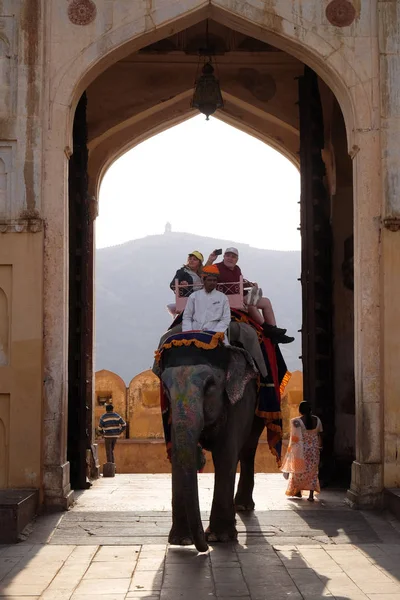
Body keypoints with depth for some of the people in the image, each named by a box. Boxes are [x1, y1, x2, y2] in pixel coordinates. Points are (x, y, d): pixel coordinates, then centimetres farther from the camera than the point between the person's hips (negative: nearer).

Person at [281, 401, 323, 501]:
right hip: (314, 450, 3)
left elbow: (295, 438, -12)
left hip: (301, 450, -3)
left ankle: (297, 491, 26)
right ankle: (311, 495, 3)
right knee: (313, 472, 8)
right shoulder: (317, 420, -1)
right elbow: (320, 434, 7)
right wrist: (320, 446, 20)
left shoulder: (297, 422, -13)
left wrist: (292, 450, -3)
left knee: (298, 471, 15)